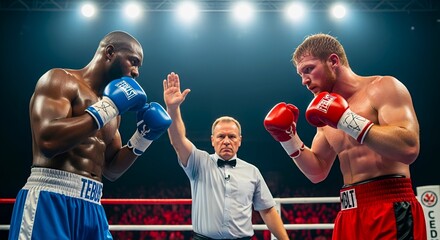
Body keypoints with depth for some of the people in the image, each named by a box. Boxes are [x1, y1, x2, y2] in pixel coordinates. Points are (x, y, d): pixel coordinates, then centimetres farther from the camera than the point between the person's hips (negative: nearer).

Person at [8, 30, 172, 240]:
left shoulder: (110, 101, 19)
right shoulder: (60, 80, -3)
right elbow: (48, 141, -20)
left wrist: (143, 138, 8)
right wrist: (107, 108, -14)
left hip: (91, 206, 8)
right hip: (50, 199, -7)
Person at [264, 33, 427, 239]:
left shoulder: (383, 87, -5)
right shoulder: (330, 108, 16)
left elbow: (409, 149, -20)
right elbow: (317, 173, 19)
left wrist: (347, 120, -21)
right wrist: (288, 138, 6)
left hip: (391, 209, -7)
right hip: (349, 213, 7)